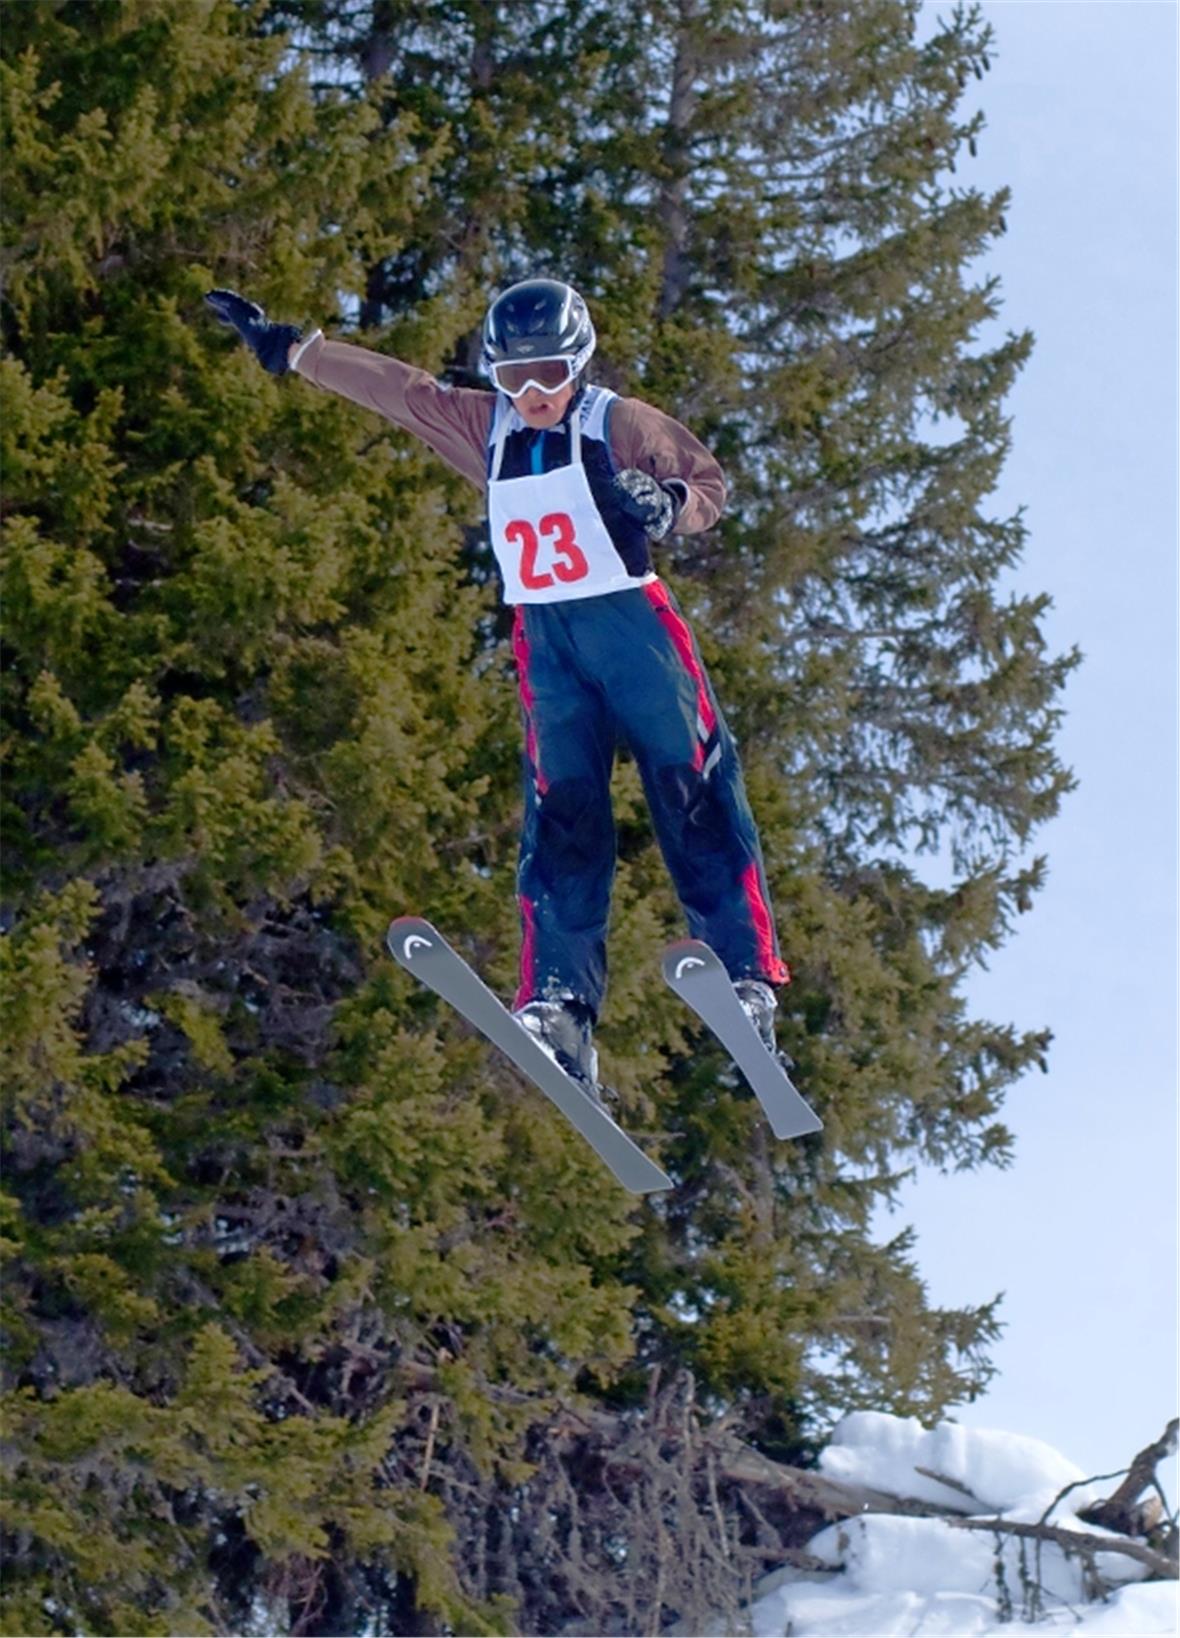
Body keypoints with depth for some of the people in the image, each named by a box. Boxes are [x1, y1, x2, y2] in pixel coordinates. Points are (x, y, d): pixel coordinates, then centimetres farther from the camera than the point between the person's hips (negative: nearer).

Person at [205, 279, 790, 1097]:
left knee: (695, 800, -10)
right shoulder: (486, 428, 10)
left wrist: (667, 505, -19)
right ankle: (561, 1003, -14)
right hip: (546, 638, 3)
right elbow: (394, 385, 16)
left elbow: (710, 484, 3)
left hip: (631, 622, -3)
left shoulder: (621, 424, -2)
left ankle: (747, 977, -9)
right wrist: (289, 348, 19)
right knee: (561, 814, -7)